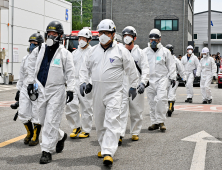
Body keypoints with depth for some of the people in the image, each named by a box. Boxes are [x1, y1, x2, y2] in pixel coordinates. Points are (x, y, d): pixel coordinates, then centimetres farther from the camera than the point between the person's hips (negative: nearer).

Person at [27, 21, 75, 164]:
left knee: (51, 121, -6)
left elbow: (70, 73, -5)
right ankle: (61, 136, 38)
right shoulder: (40, 50, 7)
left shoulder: (65, 53, -5)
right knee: (43, 120, 13)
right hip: (41, 89, 5)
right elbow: (32, 66, 17)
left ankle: (47, 151, 0)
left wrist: (70, 89, -10)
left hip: (57, 90, -5)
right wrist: (31, 82, 13)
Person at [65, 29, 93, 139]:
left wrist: (90, 83, -16)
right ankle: (76, 127, 14)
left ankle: (86, 130, 14)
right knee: (70, 105, -4)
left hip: (86, 84, -5)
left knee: (86, 108, 1)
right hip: (74, 83, 5)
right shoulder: (75, 53, 17)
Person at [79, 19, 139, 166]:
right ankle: (104, 146, 30)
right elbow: (85, 68, 17)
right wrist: (83, 82, 4)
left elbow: (131, 70, 4)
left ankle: (108, 152, -18)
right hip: (97, 92, 5)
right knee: (100, 122, 13)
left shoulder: (121, 51, -2)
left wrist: (133, 86, 6)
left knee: (112, 121, -14)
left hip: (114, 92, -5)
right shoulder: (93, 51, 9)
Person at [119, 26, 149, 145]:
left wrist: (143, 83, -13)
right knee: (121, 109, -9)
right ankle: (120, 135, -12)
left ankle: (135, 133, 23)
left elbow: (145, 69, 1)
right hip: (122, 86, 0)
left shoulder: (139, 52, 6)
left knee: (136, 111, 8)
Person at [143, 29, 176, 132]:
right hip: (150, 80, 3)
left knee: (161, 99, -17)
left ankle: (161, 121, -7)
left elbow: (171, 65, 9)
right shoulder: (145, 52, 10)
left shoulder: (165, 51, 6)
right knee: (152, 102, 5)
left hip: (162, 79, -3)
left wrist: (172, 78, 4)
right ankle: (154, 122, 14)